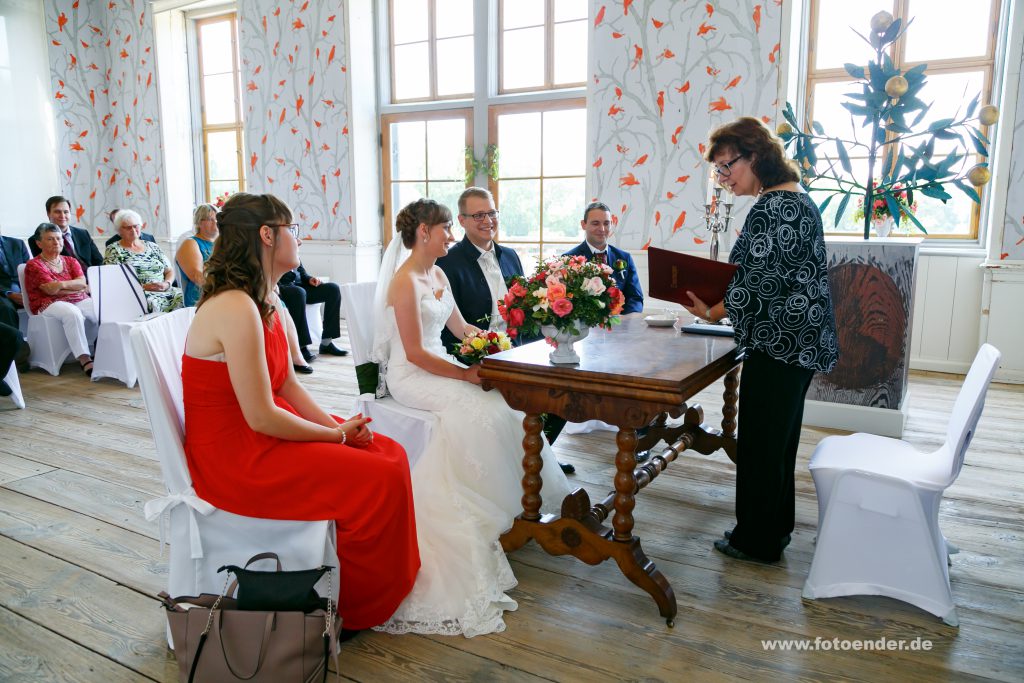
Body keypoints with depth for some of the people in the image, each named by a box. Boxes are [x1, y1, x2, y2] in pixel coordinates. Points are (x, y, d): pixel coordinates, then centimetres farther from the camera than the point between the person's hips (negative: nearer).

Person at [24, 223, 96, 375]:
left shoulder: (71, 261, 20)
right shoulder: (34, 265, 6)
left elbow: (82, 282, 2)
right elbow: (51, 290, -8)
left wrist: (62, 284, -13)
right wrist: (77, 287, -2)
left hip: (80, 301, 4)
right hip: (50, 304, -4)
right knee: (72, 313, -39)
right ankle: (84, 360, -42)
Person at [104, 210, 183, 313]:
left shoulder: (152, 246, 20)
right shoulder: (113, 250, 9)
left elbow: (169, 271, 20)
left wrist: (167, 284, -4)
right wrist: (144, 287, -14)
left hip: (164, 292, 4)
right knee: (151, 302, -40)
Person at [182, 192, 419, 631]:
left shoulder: (268, 303, 6)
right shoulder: (237, 309, -25)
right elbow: (262, 417, -25)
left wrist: (337, 425, -4)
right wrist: (337, 434, -12)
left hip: (260, 435, 10)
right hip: (235, 458, -10)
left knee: (388, 453, 4)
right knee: (380, 480, -14)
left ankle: (393, 584, 19)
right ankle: (359, 607, 10)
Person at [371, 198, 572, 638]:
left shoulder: (438, 275, 13)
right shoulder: (405, 281, -14)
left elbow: (460, 327, 20)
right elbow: (415, 353, -19)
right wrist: (464, 374, -22)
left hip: (439, 364, 8)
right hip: (411, 376, -8)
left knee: (503, 400, -13)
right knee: (482, 408, -25)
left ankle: (534, 496, -3)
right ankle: (505, 509, -8)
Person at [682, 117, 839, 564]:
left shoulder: (775, 206, -19)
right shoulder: (796, 199, 14)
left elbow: (760, 283, -23)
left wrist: (712, 312, -9)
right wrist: (716, 300, 8)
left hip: (778, 343, -10)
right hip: (798, 341, 10)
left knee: (761, 442, 3)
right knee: (779, 438, 20)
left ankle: (758, 540, 19)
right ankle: (776, 527, 35)